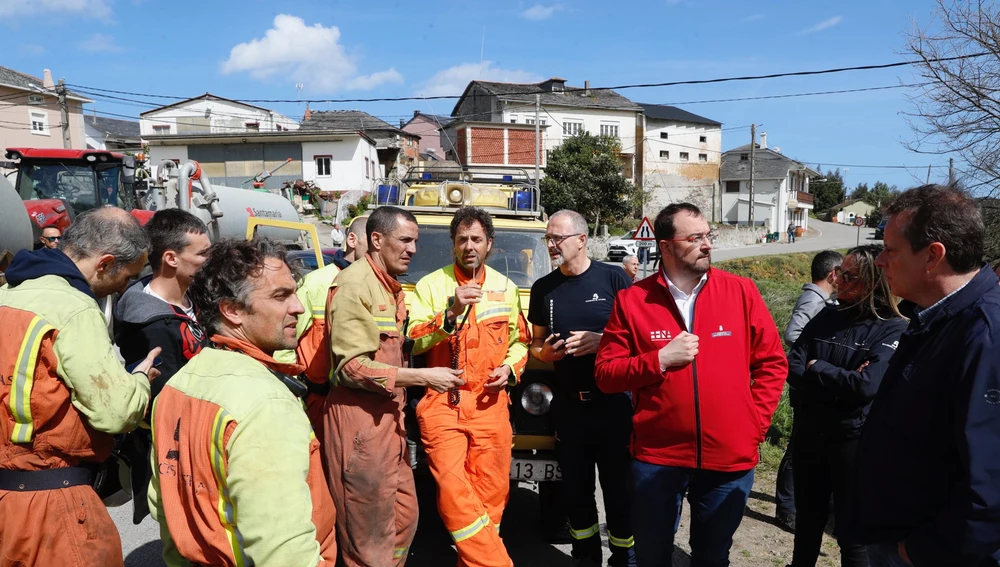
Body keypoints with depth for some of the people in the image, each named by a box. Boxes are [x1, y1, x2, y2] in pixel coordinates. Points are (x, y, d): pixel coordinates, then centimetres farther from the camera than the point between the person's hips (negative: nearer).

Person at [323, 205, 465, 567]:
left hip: (388, 415, 9)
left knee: (404, 517, 17)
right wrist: (423, 377, -21)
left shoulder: (390, 287, 16)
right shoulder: (354, 285, -15)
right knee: (371, 534, 1)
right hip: (359, 418, -9)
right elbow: (352, 367, -21)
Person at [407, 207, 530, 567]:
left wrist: (511, 367, 1)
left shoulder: (506, 288, 12)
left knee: (490, 493, 4)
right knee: (453, 490, -12)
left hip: (491, 404, 3)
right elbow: (412, 342, -7)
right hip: (442, 402, -2)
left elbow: (519, 339, 20)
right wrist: (451, 312, -19)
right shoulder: (431, 285, 2)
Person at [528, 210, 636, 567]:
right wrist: (544, 353, -8)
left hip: (613, 401, -3)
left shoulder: (613, 278, -5)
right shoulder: (543, 288, 5)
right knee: (576, 488, 14)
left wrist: (601, 340, -18)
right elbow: (536, 342, 14)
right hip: (568, 404, 3)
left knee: (619, 487, 7)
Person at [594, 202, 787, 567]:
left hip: (730, 456, 1)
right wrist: (659, 360, -17)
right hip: (657, 456, -1)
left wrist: (755, 424, -2)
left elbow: (772, 363, 4)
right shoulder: (632, 301, -5)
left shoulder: (741, 291, -2)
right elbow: (605, 374, -4)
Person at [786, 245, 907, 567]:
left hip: (854, 440, -4)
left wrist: (815, 368, -12)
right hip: (808, 434, 5)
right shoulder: (826, 317, 3)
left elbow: (866, 386, -24)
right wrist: (842, 382, -17)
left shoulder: (894, 330, -12)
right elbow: (792, 369, -5)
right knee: (807, 519, 20)